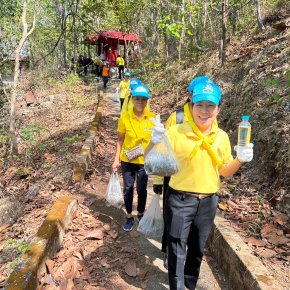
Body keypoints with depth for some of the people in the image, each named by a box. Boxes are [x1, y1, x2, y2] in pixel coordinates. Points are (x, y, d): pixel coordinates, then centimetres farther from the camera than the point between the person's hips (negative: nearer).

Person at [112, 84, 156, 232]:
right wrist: (116, 159, -4)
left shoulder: (153, 118, -10)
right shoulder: (124, 118, -11)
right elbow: (120, 140, -3)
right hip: (127, 160, 0)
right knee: (128, 189, 12)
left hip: (145, 161, 0)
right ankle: (129, 217, 33)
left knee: (141, 189, 14)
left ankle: (141, 214, 38)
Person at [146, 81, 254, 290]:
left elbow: (225, 172, 8)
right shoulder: (175, 132, -14)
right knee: (177, 249, 9)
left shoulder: (222, 137, -1)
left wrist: (240, 160, -11)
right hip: (180, 200, -4)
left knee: (198, 248, 22)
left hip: (208, 202, 4)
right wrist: (155, 142, -34)